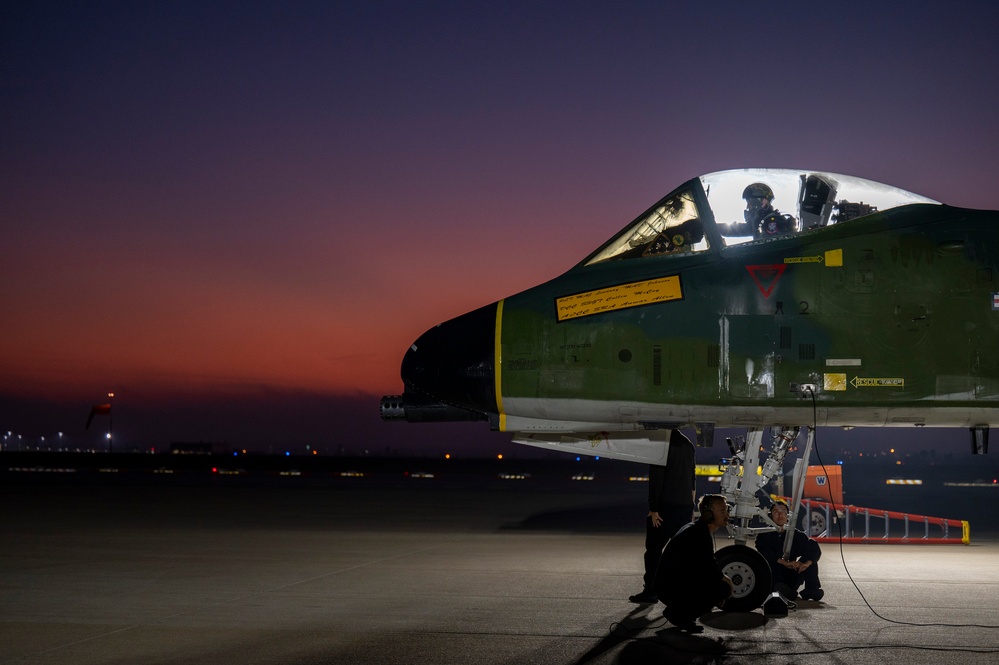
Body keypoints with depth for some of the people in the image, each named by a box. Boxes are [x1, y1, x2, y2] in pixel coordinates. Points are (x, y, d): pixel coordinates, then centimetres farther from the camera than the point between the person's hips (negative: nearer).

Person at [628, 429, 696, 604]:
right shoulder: (687, 443, 13)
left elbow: (656, 478, -16)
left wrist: (653, 508, -15)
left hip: (666, 505, -7)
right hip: (685, 505, 7)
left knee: (653, 548, 0)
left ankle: (650, 591, 0)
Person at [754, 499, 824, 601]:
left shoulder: (796, 534, 8)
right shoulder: (764, 535, 2)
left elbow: (816, 549, -7)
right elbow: (764, 552, -19)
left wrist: (807, 563, -28)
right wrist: (784, 562, -32)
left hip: (792, 578, 3)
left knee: (809, 556, -7)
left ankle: (812, 588, -20)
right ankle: (779, 586, -44)